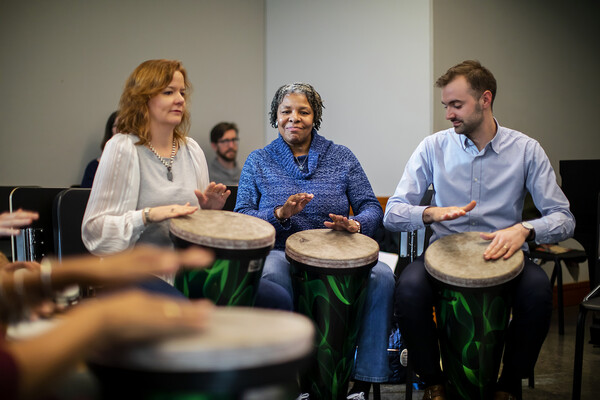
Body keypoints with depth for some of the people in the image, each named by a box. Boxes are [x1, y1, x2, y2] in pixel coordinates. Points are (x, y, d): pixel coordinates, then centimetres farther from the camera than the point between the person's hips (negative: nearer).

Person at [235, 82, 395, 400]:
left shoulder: (341, 157, 12)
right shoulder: (258, 162, 11)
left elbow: (371, 207, 6)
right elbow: (241, 218, 1)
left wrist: (355, 225, -18)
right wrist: (280, 213, -18)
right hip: (281, 255, -1)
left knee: (382, 276, -28)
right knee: (270, 276, -38)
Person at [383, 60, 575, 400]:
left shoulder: (526, 150, -1)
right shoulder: (433, 148, 1)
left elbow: (563, 218, -4)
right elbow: (393, 214, -3)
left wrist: (524, 229, -25)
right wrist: (431, 213, -25)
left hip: (504, 255, 0)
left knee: (538, 290, -33)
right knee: (409, 288, -32)